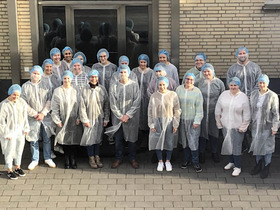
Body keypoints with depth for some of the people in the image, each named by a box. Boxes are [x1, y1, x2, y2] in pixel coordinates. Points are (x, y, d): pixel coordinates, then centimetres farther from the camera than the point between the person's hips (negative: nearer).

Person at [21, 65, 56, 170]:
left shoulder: (46, 86, 3)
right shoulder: (25, 86, 0)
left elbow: (49, 100, -1)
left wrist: (43, 113, -10)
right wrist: (34, 114, -9)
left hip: (46, 116, 1)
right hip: (32, 118, -1)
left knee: (47, 138, 8)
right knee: (33, 140, 5)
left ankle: (48, 158, 22)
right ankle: (35, 160, 20)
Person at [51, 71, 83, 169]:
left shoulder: (76, 91, 3)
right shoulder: (57, 91, -1)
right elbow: (54, 107, 0)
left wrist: (78, 118, -2)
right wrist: (57, 120, -4)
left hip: (74, 121, 1)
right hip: (63, 120, -1)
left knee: (74, 140, 1)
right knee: (64, 140, 3)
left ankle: (73, 160, 12)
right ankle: (66, 160, 15)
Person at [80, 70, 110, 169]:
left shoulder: (102, 89, -1)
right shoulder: (84, 90, -6)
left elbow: (106, 105, 4)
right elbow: (82, 107, -5)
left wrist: (106, 119, 2)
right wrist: (85, 120, -9)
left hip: (100, 118, 2)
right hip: (89, 118, -2)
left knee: (98, 138, 9)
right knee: (90, 138, 2)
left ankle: (97, 157, 23)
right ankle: (91, 158, 15)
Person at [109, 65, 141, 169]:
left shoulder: (134, 85, -3)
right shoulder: (113, 86, -1)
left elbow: (137, 102, -6)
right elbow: (112, 104, -2)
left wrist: (128, 115, -11)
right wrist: (120, 116, -8)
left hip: (131, 118, -1)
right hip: (117, 118, 1)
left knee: (132, 139, 6)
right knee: (118, 139, 7)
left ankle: (132, 159, 21)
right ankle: (118, 159, 22)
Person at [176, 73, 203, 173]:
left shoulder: (197, 92, -6)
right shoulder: (179, 89, 2)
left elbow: (199, 108, -5)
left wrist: (197, 121, -9)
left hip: (193, 120, -3)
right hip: (182, 119, 3)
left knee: (193, 141, -5)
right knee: (184, 141, 12)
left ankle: (195, 162, 8)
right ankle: (187, 160, 28)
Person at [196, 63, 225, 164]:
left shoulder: (219, 83, -3)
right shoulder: (199, 82, -2)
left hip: (214, 112, 0)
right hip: (202, 112, 0)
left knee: (214, 132, 11)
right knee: (202, 132, 8)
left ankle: (214, 152, 27)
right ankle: (202, 153, 23)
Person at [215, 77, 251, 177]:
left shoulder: (243, 97, -8)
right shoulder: (224, 94, 1)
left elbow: (246, 115, -6)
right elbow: (218, 110, 7)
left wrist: (243, 127, -8)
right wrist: (219, 123, 6)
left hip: (237, 127, -4)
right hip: (225, 126, 4)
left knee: (236, 147, -4)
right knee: (228, 145, 15)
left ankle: (238, 167, 9)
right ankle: (232, 162, 35)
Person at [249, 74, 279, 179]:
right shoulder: (254, 94, 2)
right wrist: (250, 122, 11)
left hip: (267, 125, -4)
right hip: (256, 125, 4)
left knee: (267, 146, 5)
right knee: (256, 144, 13)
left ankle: (266, 167, 21)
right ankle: (258, 164, 31)